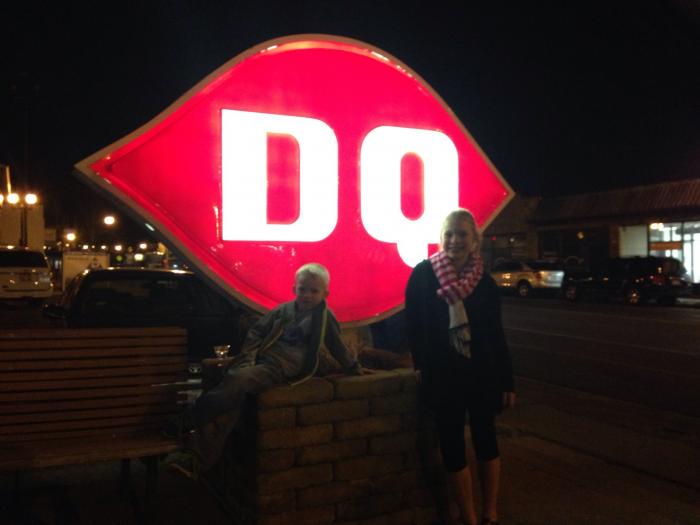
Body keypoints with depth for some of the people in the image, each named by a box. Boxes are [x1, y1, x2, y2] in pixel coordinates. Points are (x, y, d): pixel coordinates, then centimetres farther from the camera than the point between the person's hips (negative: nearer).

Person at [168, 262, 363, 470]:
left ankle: (187, 423, -20)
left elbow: (337, 346, 20)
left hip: (282, 367, -4)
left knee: (239, 381, -30)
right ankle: (202, 456, -24)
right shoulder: (283, 310, 16)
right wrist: (248, 357, 4)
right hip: (261, 359, 4)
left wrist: (354, 367, 27)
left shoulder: (324, 317, 8)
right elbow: (256, 332, 18)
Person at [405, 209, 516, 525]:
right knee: (452, 447, 7)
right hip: (442, 377, -1)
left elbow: (497, 336, 1)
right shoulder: (423, 274, -8)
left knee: (485, 440, 13)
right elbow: (413, 325, 0)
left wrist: (507, 381, 1)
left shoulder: (484, 282, -4)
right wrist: (420, 366, 1)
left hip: (482, 374, 1)